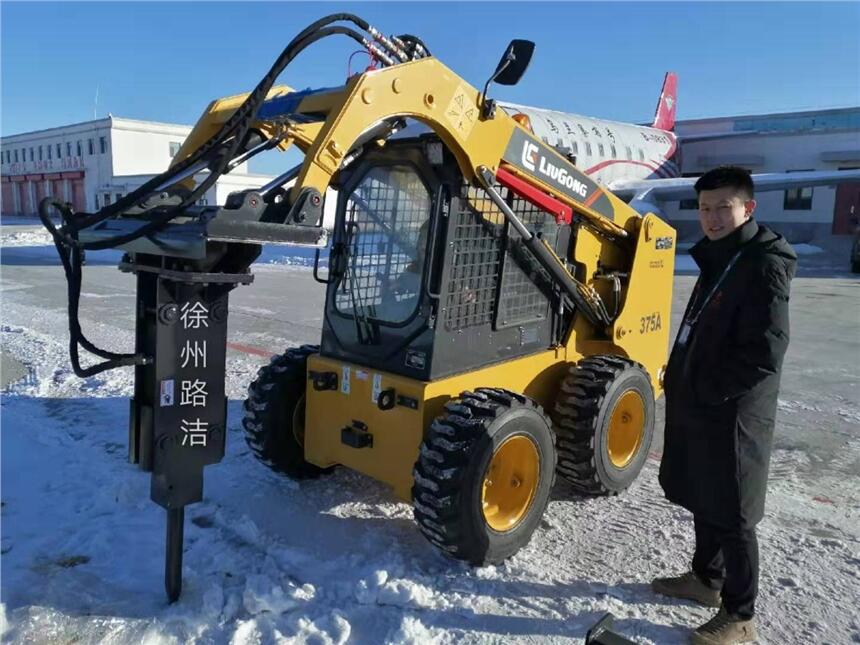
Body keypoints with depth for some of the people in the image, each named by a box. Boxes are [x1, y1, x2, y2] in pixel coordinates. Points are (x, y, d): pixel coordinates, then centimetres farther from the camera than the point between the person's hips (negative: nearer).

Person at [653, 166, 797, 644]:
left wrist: (702, 390, -16)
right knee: (703, 499, 21)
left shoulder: (763, 265, -17)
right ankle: (707, 578, 39)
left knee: (732, 515, 3)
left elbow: (764, 354, -23)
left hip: (732, 414, -9)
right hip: (700, 408, 9)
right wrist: (682, 383, 9)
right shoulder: (720, 259, 12)